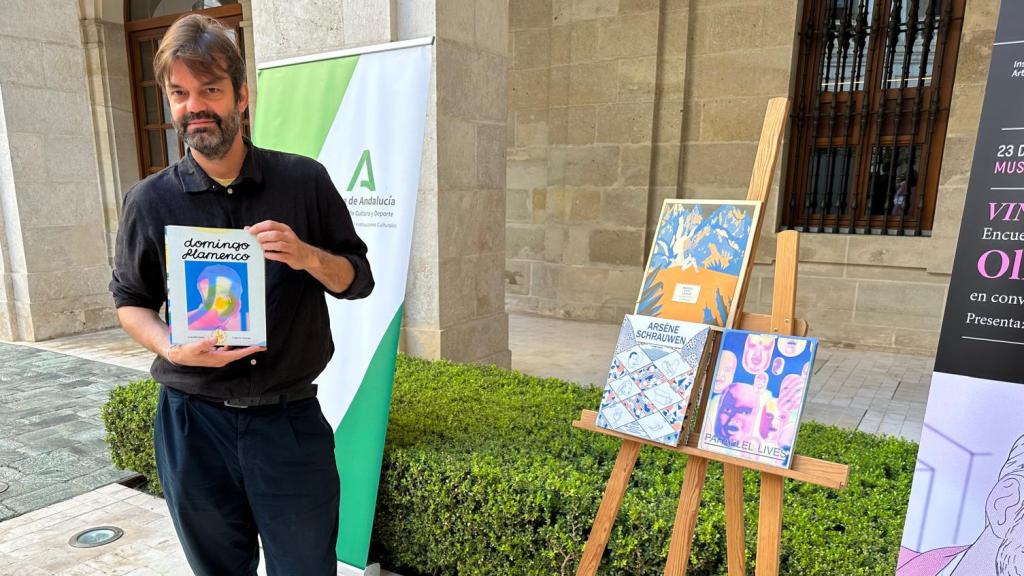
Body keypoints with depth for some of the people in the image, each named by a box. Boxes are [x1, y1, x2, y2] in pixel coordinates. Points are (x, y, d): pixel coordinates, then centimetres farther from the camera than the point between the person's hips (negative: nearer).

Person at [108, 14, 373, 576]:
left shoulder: (305, 181, -3)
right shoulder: (149, 202, -1)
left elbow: (358, 280, 2)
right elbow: (130, 300, 10)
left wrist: (308, 257, -19)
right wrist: (171, 348, -10)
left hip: (291, 421, -1)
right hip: (193, 422, 1)